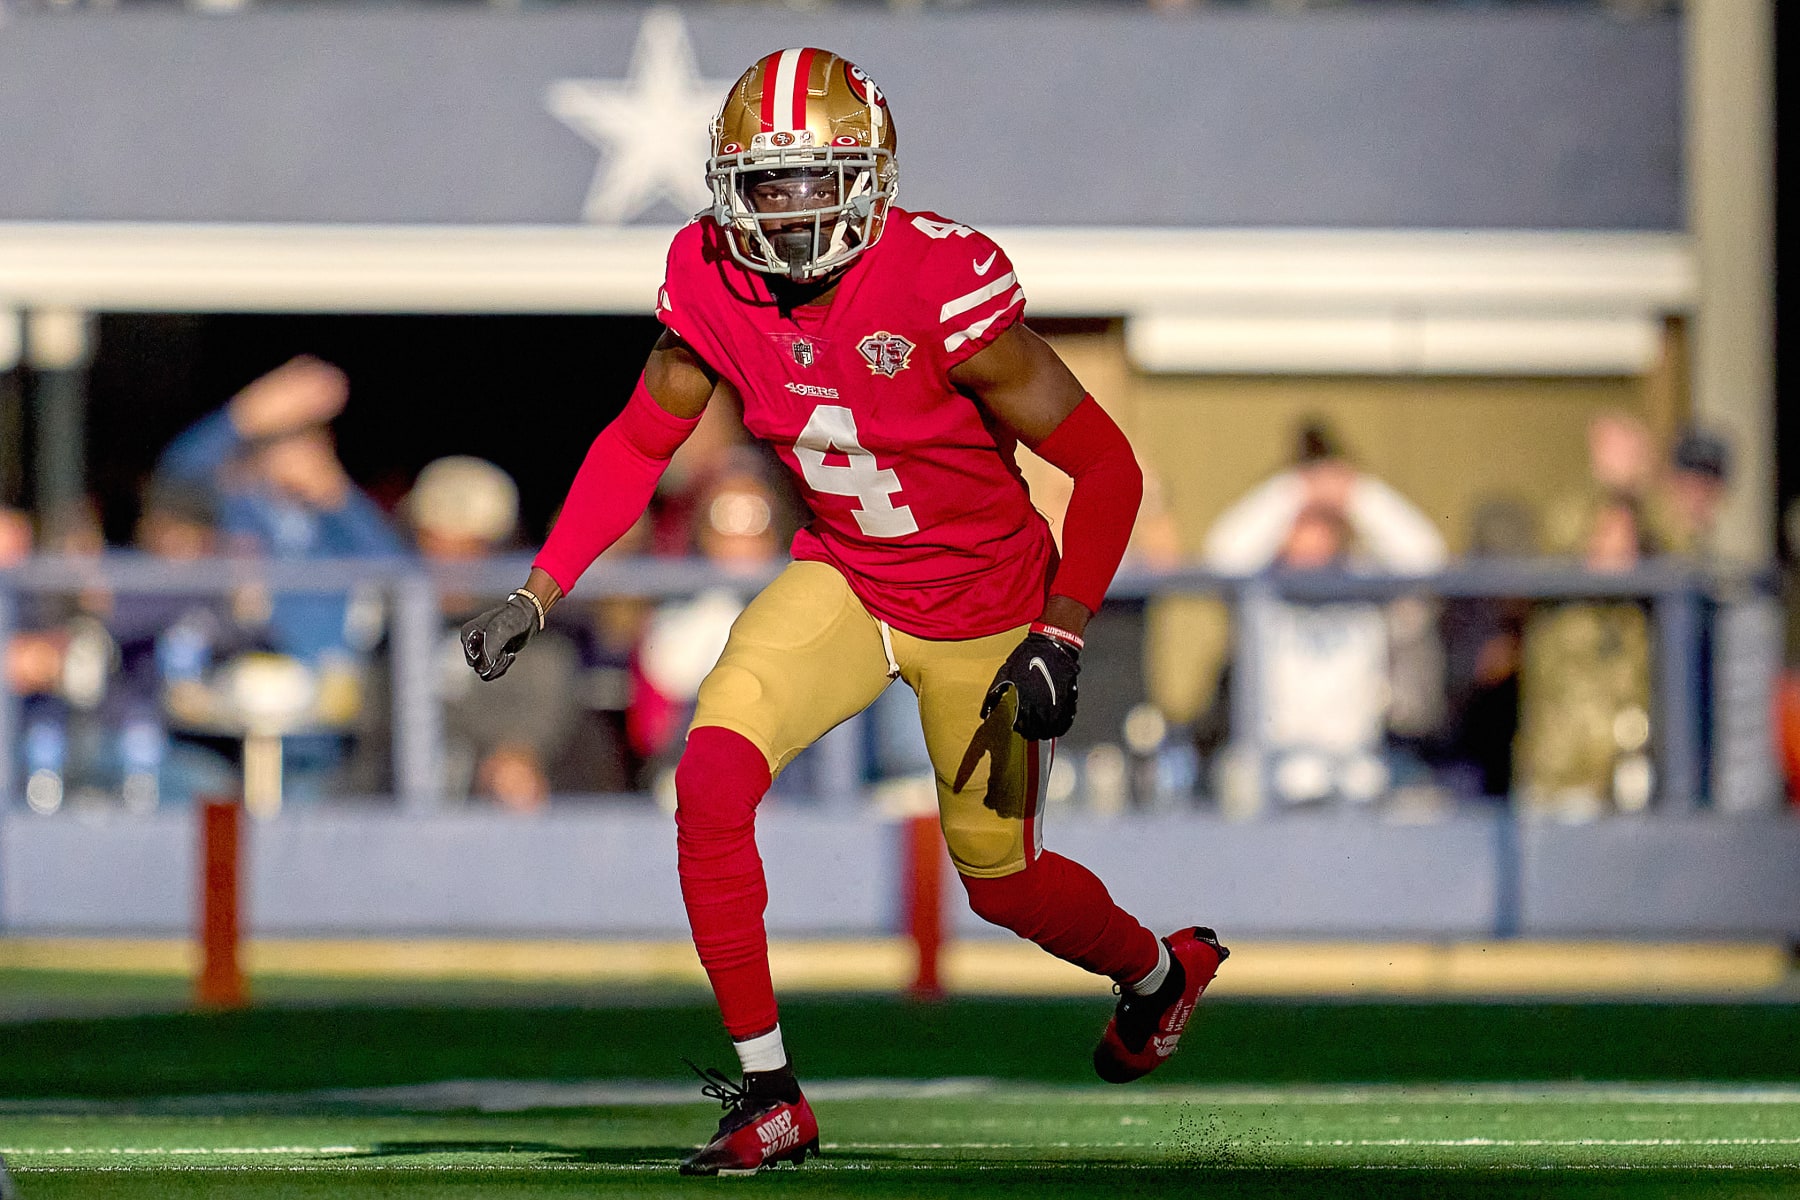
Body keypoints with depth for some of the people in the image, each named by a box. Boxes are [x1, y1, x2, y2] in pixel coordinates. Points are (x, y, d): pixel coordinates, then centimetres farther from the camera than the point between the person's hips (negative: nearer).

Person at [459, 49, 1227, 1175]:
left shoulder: (941, 283, -29)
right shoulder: (714, 282, -14)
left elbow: (1104, 464, -21)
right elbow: (641, 442, 4)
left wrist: (1060, 641, -26)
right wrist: (539, 593, -4)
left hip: (981, 605, -4)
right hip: (841, 578, 4)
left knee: (1001, 878, 11)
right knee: (712, 778, -20)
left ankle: (1163, 969, 47)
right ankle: (768, 1100, -7)